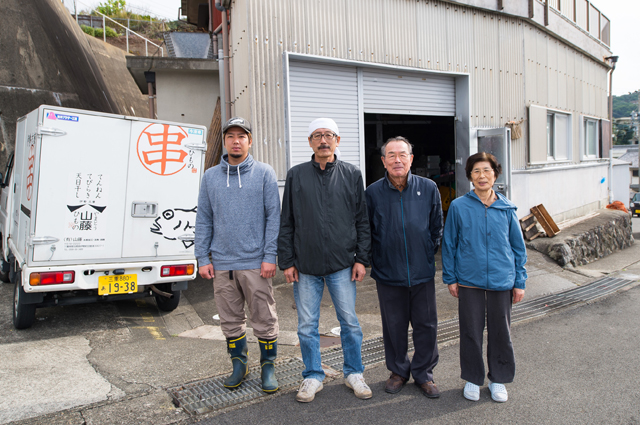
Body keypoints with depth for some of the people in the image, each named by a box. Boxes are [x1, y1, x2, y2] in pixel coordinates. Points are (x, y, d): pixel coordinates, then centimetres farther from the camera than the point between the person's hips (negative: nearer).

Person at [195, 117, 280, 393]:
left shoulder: (264, 173, 0)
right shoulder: (210, 177, 9)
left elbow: (273, 217, -4)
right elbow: (203, 220, 9)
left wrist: (270, 256, -10)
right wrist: (203, 258, 3)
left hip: (255, 262, -3)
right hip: (221, 264, 3)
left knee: (264, 320, 4)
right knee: (231, 321, 14)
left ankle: (268, 367, 22)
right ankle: (239, 365, 31)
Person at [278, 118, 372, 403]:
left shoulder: (352, 175, 4)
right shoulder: (296, 175, 5)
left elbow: (362, 220, 5)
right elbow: (286, 222, 5)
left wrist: (361, 258, -1)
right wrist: (286, 261, 0)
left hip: (342, 265, 0)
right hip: (305, 266, 1)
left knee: (350, 322, 8)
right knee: (307, 325, 9)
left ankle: (354, 373, 27)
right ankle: (313, 376, 27)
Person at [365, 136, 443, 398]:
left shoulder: (429, 188, 0)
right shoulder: (373, 193, -3)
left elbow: (437, 227, 9)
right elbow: (366, 232, 6)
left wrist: (429, 255, 8)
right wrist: (373, 260, 5)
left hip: (423, 272, 1)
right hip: (388, 273, -1)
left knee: (426, 325, 10)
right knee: (394, 325, 12)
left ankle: (424, 374, 30)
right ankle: (398, 371, 33)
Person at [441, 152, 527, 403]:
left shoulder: (506, 208, 1)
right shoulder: (458, 207, -4)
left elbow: (518, 247, 7)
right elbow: (449, 244, 2)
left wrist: (520, 282, 5)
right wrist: (450, 278, 0)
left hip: (501, 281, 2)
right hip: (469, 281, -1)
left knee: (501, 332, 12)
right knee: (471, 331, 10)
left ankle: (498, 379, 32)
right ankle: (472, 379, 29)